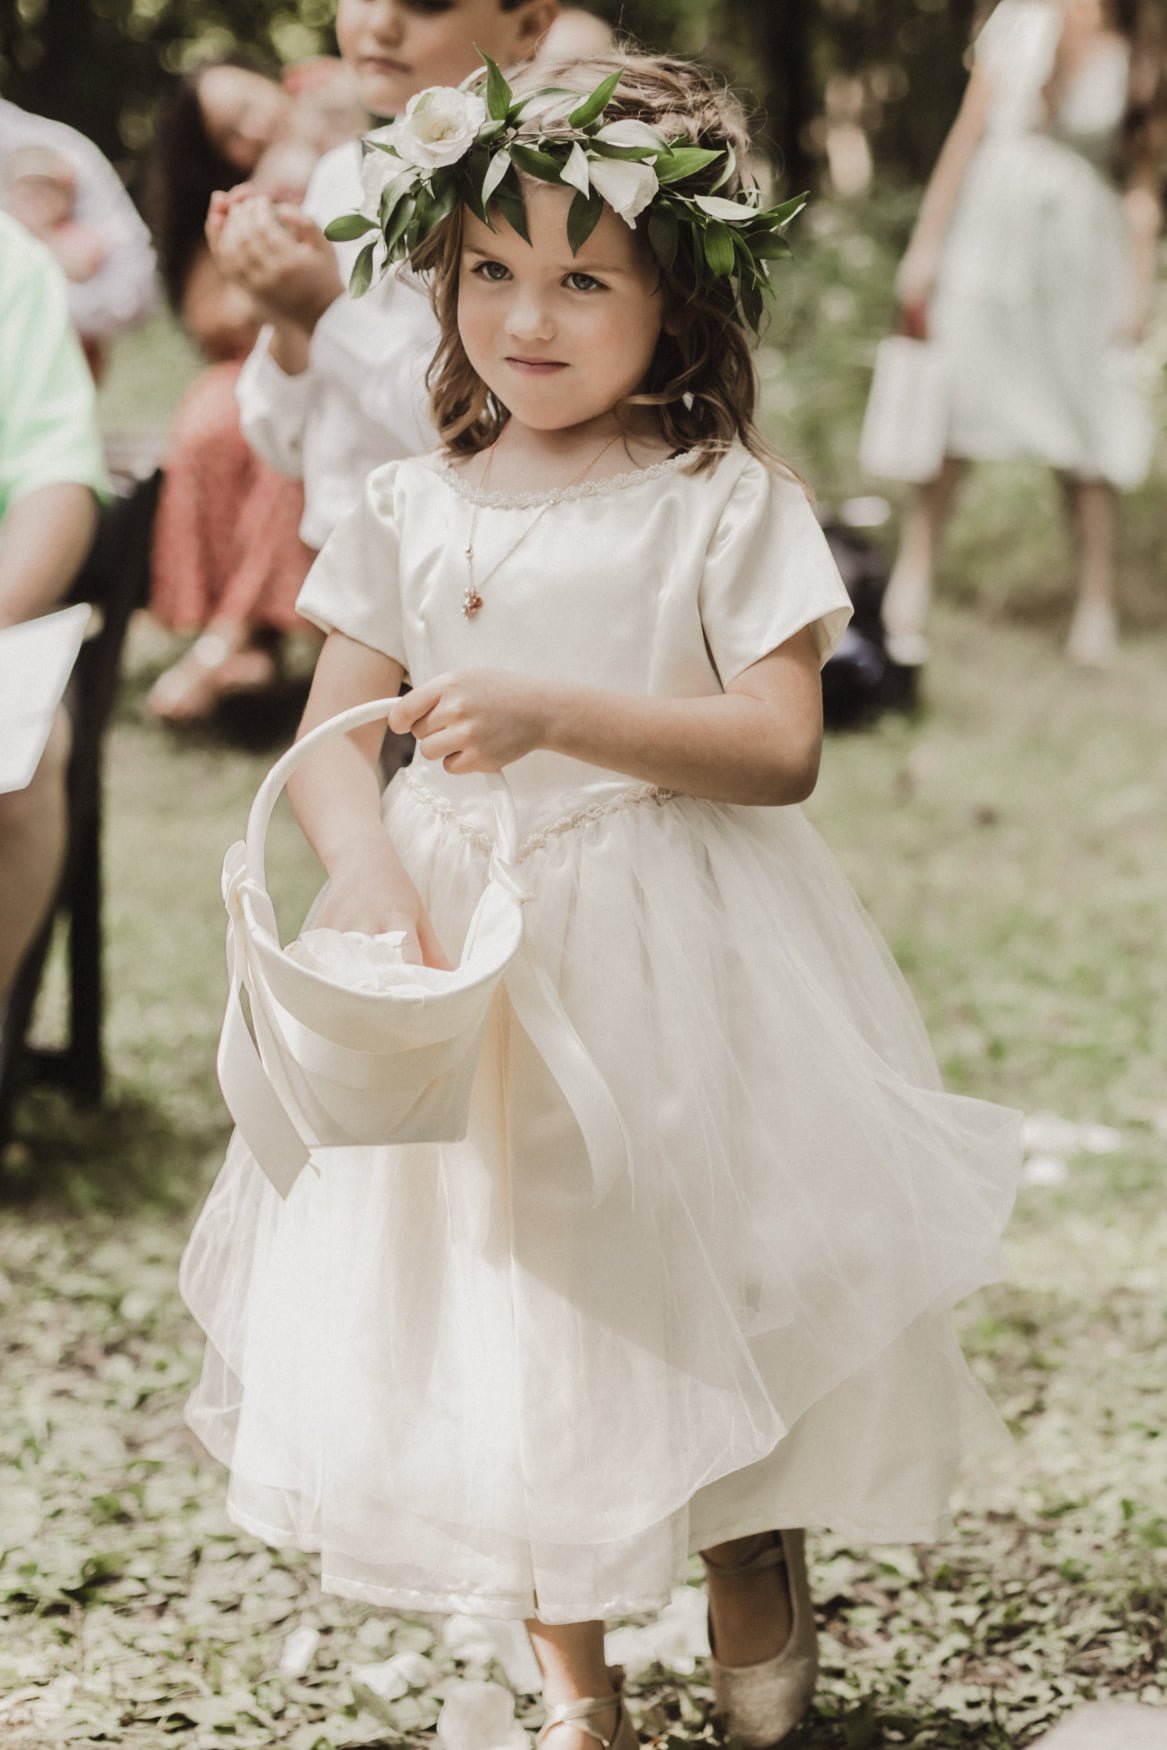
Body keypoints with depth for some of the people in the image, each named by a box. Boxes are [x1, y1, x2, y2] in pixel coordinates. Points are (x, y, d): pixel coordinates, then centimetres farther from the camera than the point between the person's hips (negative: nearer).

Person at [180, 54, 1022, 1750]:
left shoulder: (728, 506, -8)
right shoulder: (415, 508, 3)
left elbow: (780, 748, -15)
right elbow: (332, 734, 0)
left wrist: (556, 713, -26)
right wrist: (368, 867, -21)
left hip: (677, 957, -3)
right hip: (467, 936, 3)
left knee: (691, 1281, 5)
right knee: (495, 1304, 10)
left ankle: (760, 1561, 37)